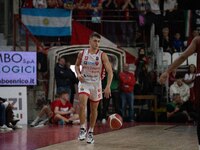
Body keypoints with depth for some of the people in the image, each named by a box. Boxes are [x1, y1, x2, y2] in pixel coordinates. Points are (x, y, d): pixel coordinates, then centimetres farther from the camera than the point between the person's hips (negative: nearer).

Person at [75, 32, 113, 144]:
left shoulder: (102, 55, -11)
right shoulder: (82, 54, -5)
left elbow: (110, 72, -14)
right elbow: (77, 65, 14)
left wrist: (108, 86, -25)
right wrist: (78, 74, -7)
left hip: (96, 84, 0)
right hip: (84, 82, 0)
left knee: (94, 109, 11)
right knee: (82, 105, -20)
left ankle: (90, 132, 25)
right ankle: (83, 129, -9)